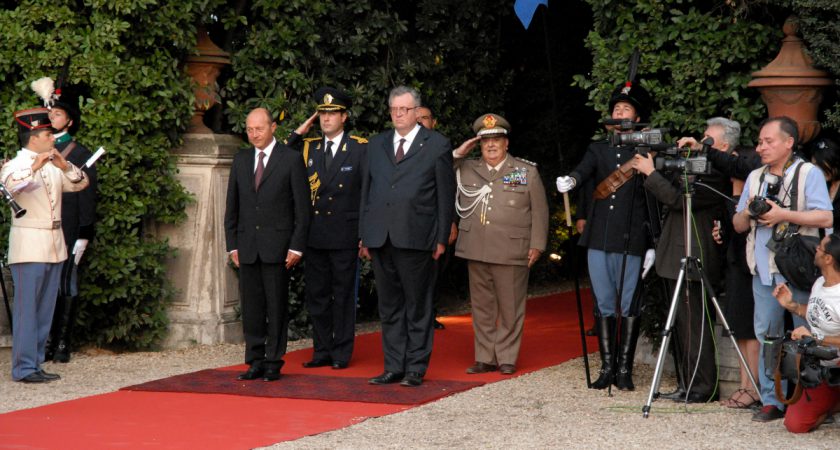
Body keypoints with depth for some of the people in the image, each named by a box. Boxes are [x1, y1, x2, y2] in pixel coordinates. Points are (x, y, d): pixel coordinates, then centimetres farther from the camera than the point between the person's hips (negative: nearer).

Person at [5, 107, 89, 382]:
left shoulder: (53, 167, 14)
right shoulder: (14, 166, -5)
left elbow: (81, 184, 7)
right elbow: (10, 184, -25)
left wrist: (65, 166, -11)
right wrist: (35, 166, -38)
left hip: (54, 246, 7)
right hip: (28, 247, -7)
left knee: (45, 309, 8)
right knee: (27, 308, -9)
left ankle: (36, 364, 14)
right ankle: (24, 368, -8)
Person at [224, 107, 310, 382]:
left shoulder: (291, 159, -1)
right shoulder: (240, 161, 12)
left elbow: (302, 207, -2)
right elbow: (232, 207, 15)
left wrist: (296, 246, -8)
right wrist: (232, 245, 7)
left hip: (277, 245, -4)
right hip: (247, 246, 4)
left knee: (276, 306, -1)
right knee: (251, 306, 4)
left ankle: (274, 363, 5)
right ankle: (255, 361, 10)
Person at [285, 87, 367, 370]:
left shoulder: (361, 149, -1)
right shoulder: (308, 148, 11)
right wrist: (298, 133, 1)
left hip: (345, 235, -4)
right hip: (315, 236, 4)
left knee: (343, 295, 2)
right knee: (316, 294, 7)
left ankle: (342, 353, 8)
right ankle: (322, 351, 14)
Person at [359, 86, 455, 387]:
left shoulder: (437, 145, 2)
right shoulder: (376, 145, 15)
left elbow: (446, 195, 1)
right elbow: (367, 191, 16)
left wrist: (441, 238, -4)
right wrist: (364, 235, 9)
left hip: (416, 238, -4)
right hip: (380, 238, 4)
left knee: (418, 306, 1)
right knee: (389, 306, 8)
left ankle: (416, 368, 7)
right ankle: (394, 367, 13)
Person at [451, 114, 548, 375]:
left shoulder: (527, 172, 6)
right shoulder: (466, 169, 12)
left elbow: (540, 211, 5)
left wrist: (537, 245, -1)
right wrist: (458, 154, 0)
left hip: (511, 253, -3)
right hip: (476, 252, 3)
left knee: (510, 308, 1)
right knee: (481, 307, 7)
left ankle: (507, 358, 10)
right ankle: (485, 358, 14)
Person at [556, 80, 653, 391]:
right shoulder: (598, 149, 15)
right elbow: (585, 169, -4)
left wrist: (653, 245, -5)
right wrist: (571, 180, -29)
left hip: (630, 242, -4)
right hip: (599, 240, 4)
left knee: (628, 307, -2)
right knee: (604, 306, 7)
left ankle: (625, 370, 3)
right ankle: (607, 368, 12)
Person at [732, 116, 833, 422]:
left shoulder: (808, 173, 0)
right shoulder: (755, 177, 19)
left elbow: (826, 218, -11)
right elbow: (738, 225, 19)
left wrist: (783, 214, -16)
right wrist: (747, 213, -3)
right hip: (764, 270, 6)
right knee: (766, 335, 4)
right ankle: (772, 401, 9)